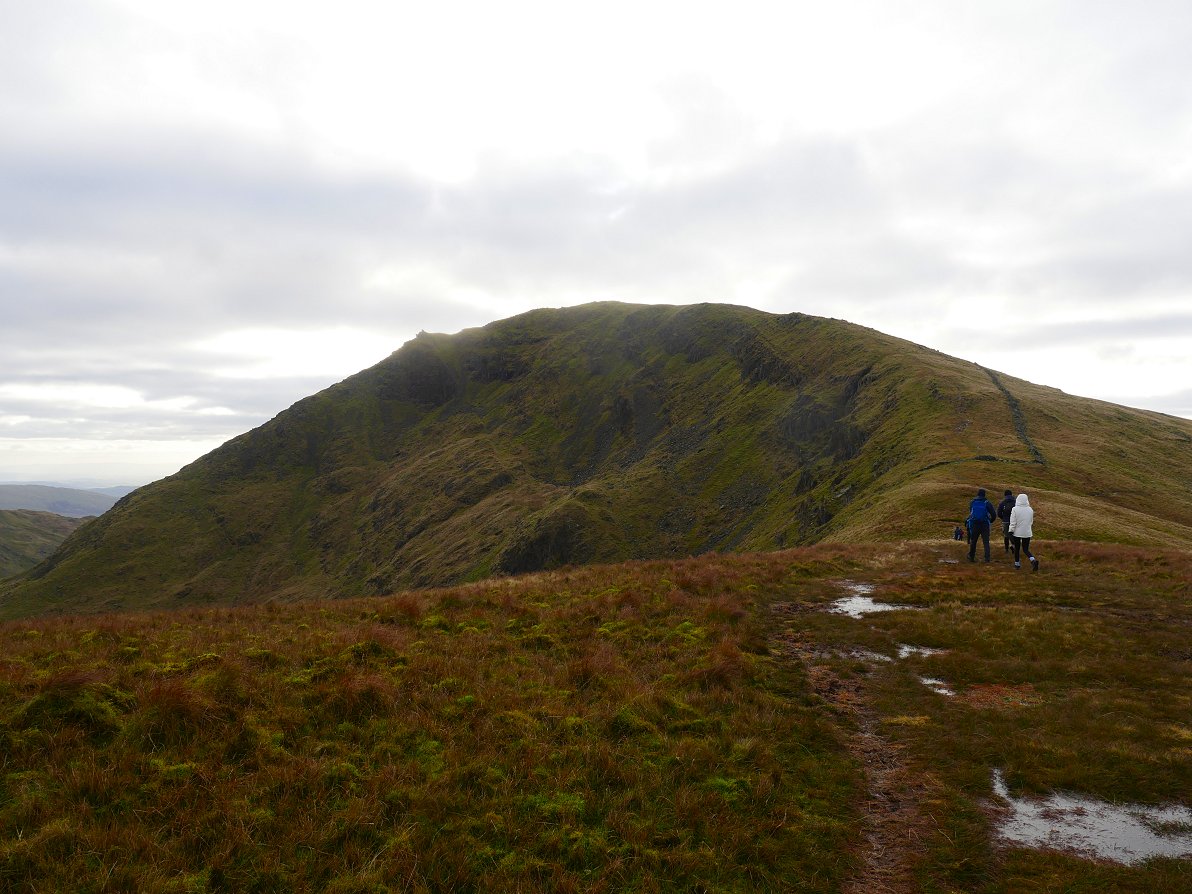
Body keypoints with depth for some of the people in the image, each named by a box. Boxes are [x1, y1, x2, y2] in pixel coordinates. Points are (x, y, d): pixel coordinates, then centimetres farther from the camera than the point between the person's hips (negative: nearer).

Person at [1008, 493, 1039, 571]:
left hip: (1017, 533, -3)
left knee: (1017, 548, 14)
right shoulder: (1030, 510, 1)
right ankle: (1033, 560, -18)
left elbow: (1013, 522, -14)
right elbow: (1031, 522, 15)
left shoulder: (1015, 509, -13)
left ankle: (1017, 563, 24)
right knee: (1026, 549, 7)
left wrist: (1011, 531, -7)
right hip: (1027, 533, 3)